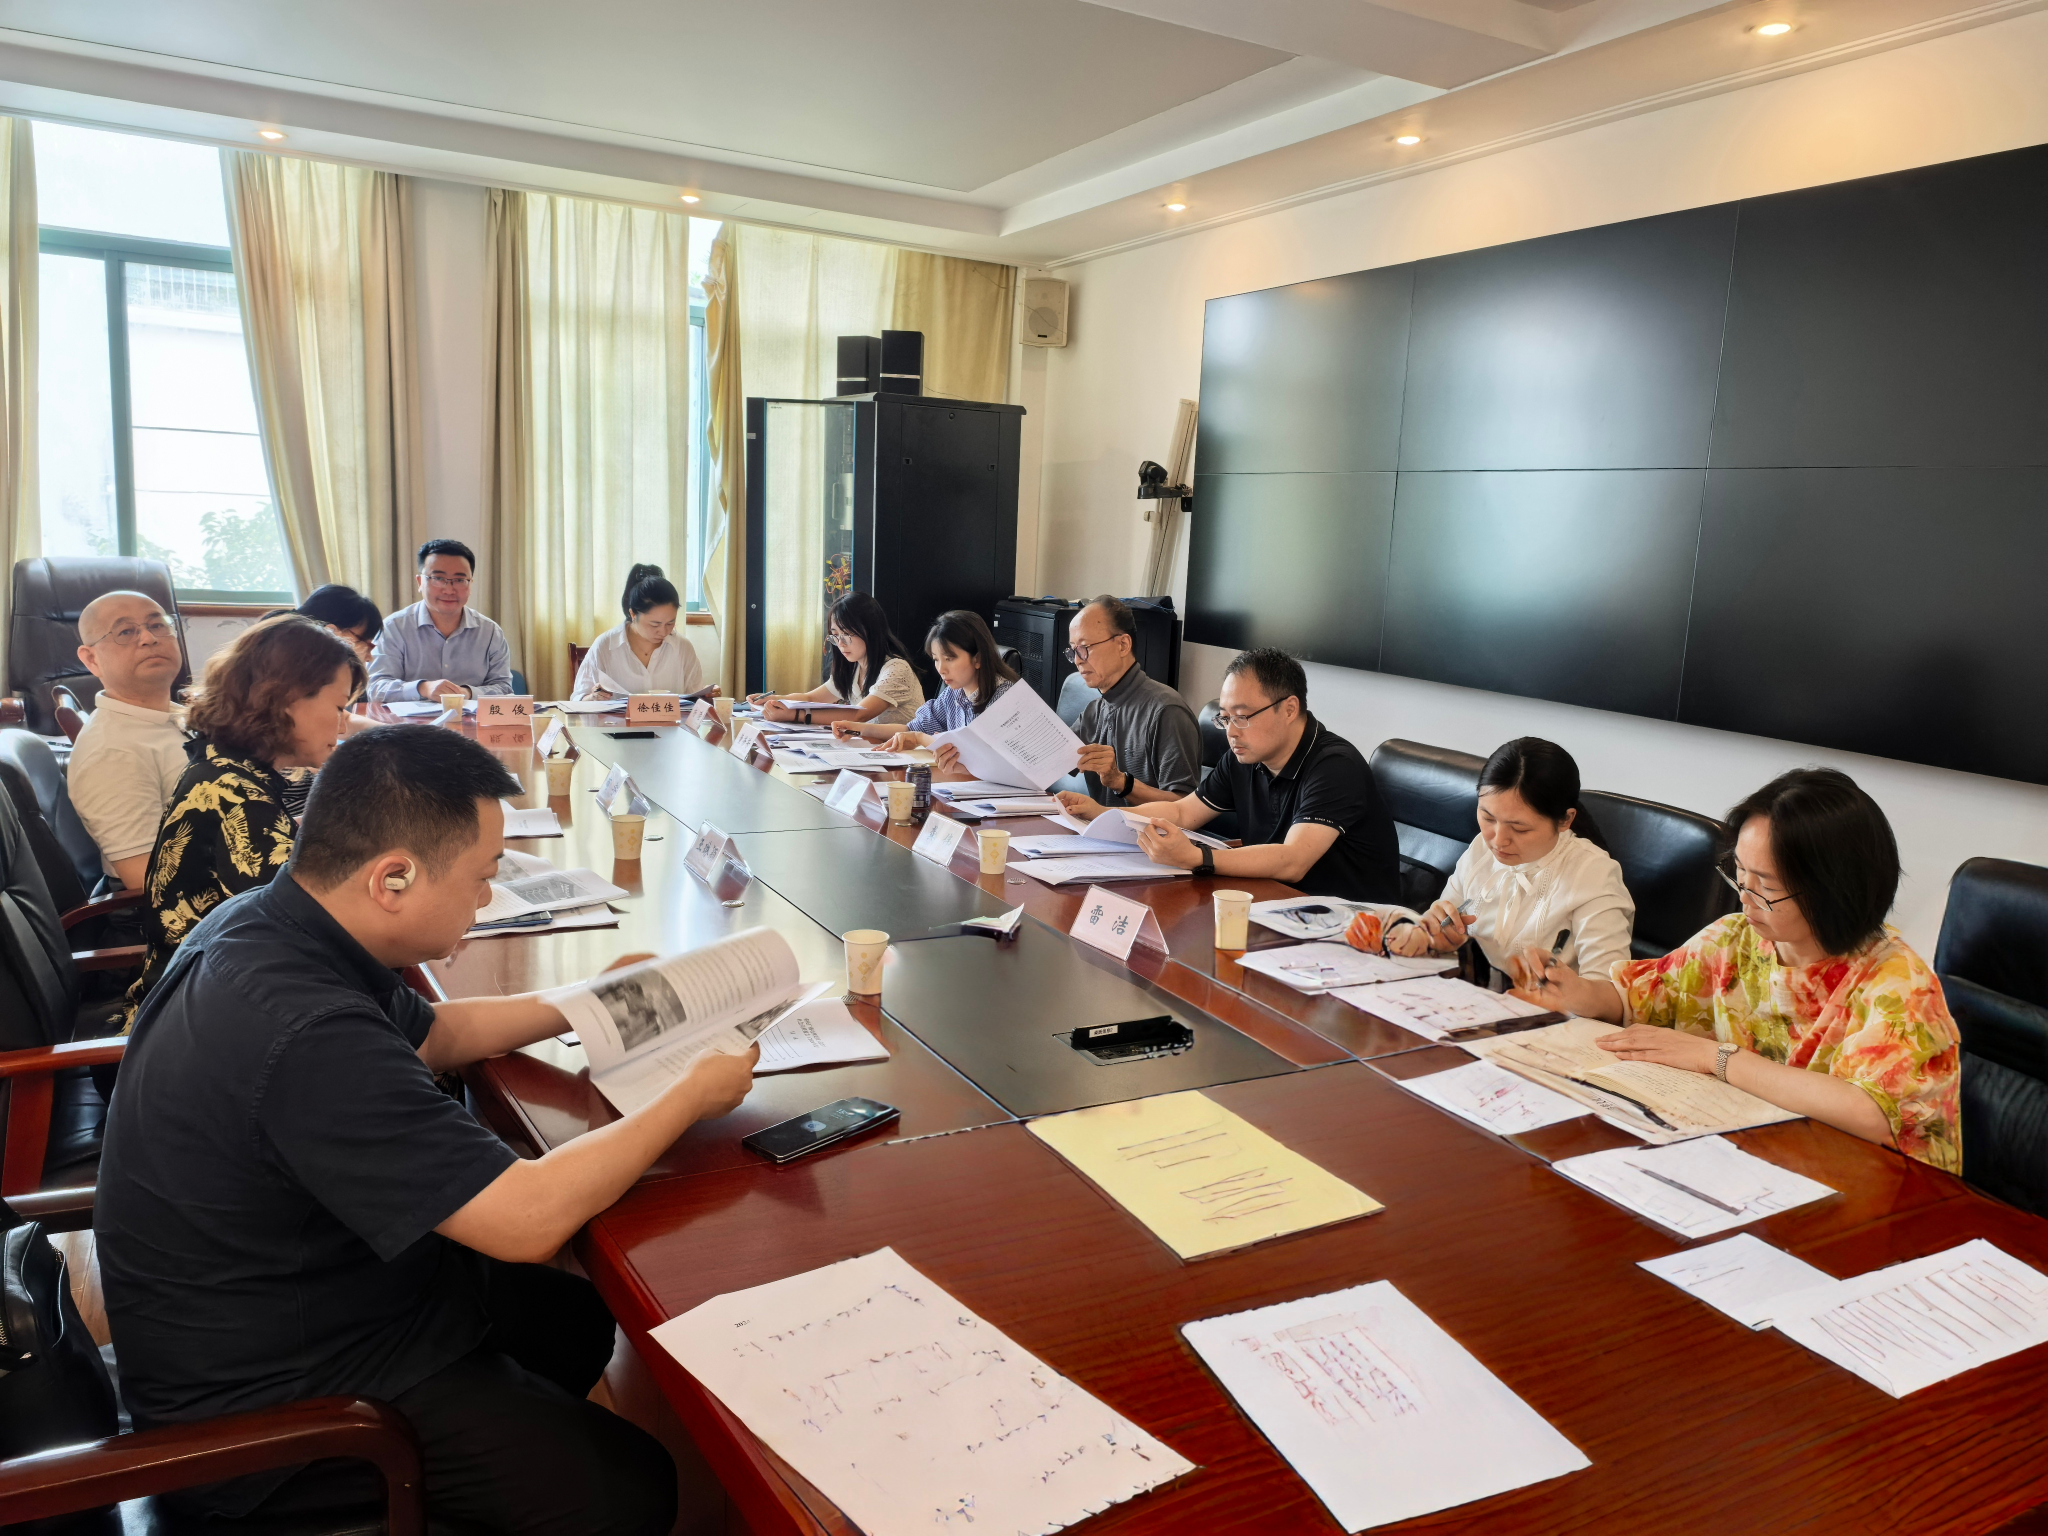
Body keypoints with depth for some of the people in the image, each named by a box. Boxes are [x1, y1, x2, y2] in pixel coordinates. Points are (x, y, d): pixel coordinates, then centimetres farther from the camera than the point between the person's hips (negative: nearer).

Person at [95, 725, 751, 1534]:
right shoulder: (308, 1040, -36)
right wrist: (692, 1095, -20)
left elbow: (427, 1034, 13)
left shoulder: (260, 922, -5)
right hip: (263, 1403, -9)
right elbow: (529, 1217, -32)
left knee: (577, 1316, 19)